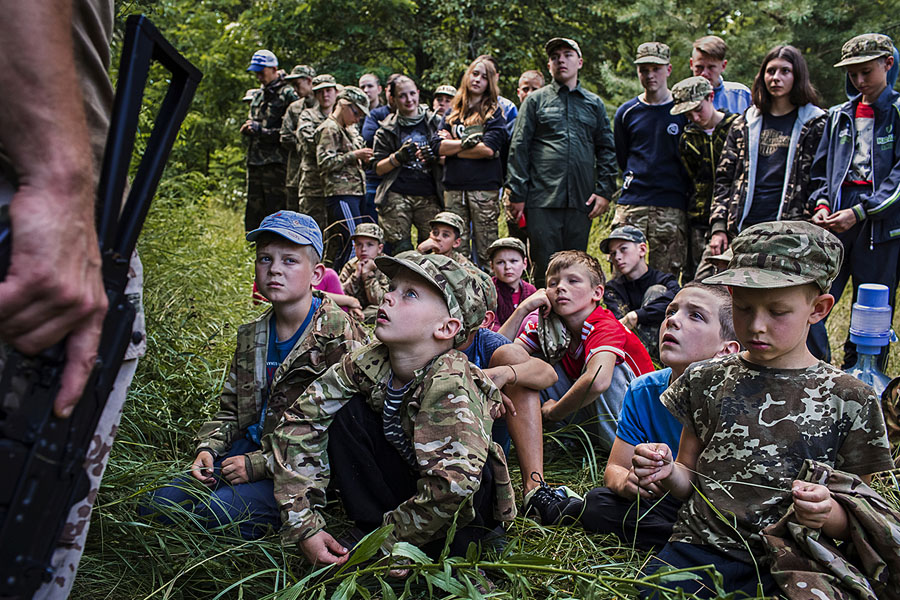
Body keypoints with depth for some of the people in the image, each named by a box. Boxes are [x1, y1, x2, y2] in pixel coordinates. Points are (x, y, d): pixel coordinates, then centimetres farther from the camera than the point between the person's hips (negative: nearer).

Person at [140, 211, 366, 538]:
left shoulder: (340, 336, -14)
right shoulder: (252, 335, 10)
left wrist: (261, 464, -19)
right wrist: (207, 448, -2)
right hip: (250, 449, 7)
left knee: (215, 513, -27)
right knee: (155, 506, -4)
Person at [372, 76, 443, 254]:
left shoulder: (435, 122, 13)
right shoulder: (387, 129, 12)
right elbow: (378, 169, 9)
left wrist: (435, 156, -10)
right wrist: (398, 157, -9)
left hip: (429, 197, 1)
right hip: (396, 196, -1)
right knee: (401, 252, -8)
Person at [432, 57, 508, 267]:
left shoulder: (494, 112, 6)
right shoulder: (453, 112, 17)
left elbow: (489, 149, -10)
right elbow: (437, 146, 4)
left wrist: (452, 147, -3)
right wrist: (470, 142, -6)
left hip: (484, 187, -4)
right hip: (454, 187, 4)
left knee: (486, 251, -5)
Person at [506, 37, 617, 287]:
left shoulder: (594, 104, 16)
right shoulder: (536, 100, 9)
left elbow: (607, 149, 16)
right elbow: (519, 148, 5)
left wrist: (605, 191, 3)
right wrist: (517, 194, -3)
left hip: (581, 200, 2)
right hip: (542, 200, -2)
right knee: (545, 266, -3)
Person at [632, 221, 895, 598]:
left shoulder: (849, 400, 1)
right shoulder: (706, 380, 8)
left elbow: (853, 526, 7)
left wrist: (830, 514, -16)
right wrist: (668, 472, -7)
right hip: (700, 549, 1)